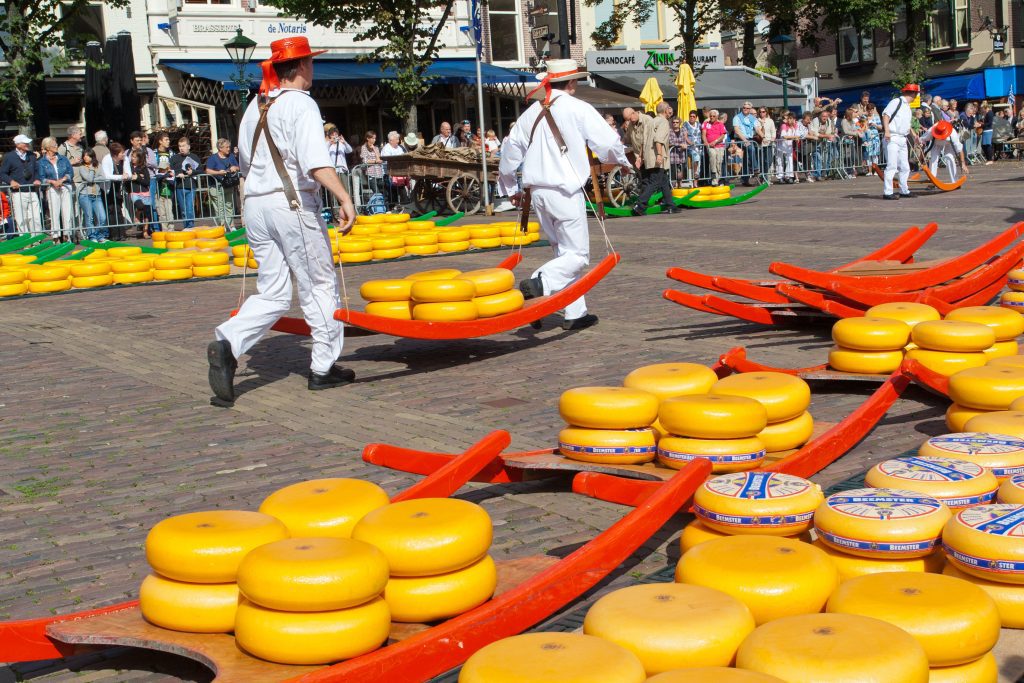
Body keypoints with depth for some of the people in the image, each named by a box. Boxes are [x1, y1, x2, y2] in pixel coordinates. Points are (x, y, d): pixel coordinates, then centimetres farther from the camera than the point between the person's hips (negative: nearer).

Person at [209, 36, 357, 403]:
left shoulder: (255, 106, 15)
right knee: (320, 286, 7)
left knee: (272, 293, 9)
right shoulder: (301, 104, -9)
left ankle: (226, 345, -13)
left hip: (255, 204, 7)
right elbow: (316, 162, -23)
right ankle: (324, 367, 13)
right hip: (294, 204, -7)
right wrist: (344, 198, -30)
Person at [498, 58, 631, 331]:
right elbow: (608, 143, -8)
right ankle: (540, 282, -27)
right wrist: (623, 163, 13)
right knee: (577, 254, -2)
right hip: (566, 191, -7)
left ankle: (575, 313, 16)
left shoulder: (532, 112, 12)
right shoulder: (578, 109, -5)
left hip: (538, 191, 7)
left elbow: (510, 152, 15)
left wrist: (511, 189, 27)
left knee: (564, 252, 15)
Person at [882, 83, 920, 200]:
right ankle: (888, 192, -9)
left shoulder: (907, 106, 21)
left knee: (905, 167, 13)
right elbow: (885, 115, -16)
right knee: (892, 166, -11)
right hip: (892, 138, -9)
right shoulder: (896, 102, -7)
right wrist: (886, 131, -25)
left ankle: (904, 190, 24)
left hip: (902, 139, 9)